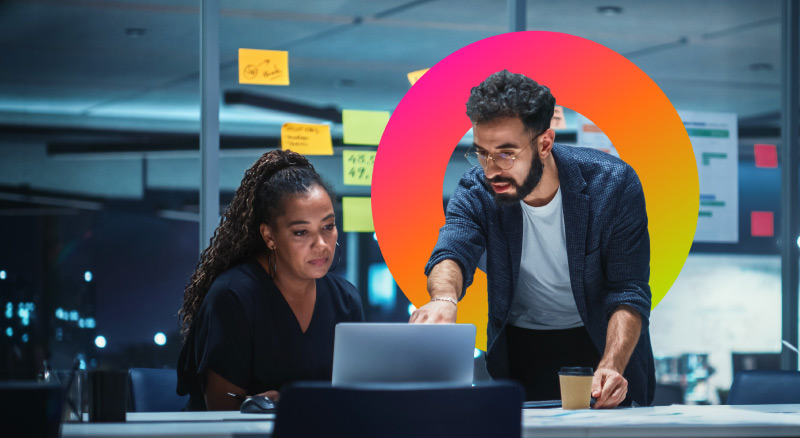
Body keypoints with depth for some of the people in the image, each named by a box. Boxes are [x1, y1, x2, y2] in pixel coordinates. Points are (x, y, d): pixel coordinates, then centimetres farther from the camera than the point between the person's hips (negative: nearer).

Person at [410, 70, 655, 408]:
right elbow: (452, 251, -32)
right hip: (519, 348, 1)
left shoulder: (613, 185, -20)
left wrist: (611, 367, -36)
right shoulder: (476, 191, -15)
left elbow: (629, 293, -20)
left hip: (602, 342, -1)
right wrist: (444, 299, -56)